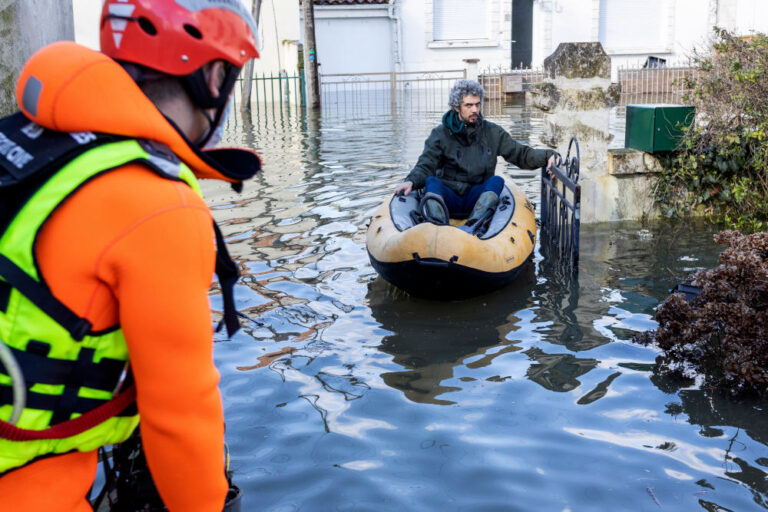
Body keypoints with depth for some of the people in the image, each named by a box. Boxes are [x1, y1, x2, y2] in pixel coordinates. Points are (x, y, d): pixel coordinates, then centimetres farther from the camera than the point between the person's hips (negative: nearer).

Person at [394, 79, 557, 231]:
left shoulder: (493, 133, 11)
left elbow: (520, 154, 9)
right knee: (431, 182, -30)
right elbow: (425, 165, -5)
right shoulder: (441, 134, 5)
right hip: (447, 197, -1)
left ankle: (471, 227, -48)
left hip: (476, 199, 1)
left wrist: (546, 156, -10)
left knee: (497, 181, -25)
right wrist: (411, 181, -27)